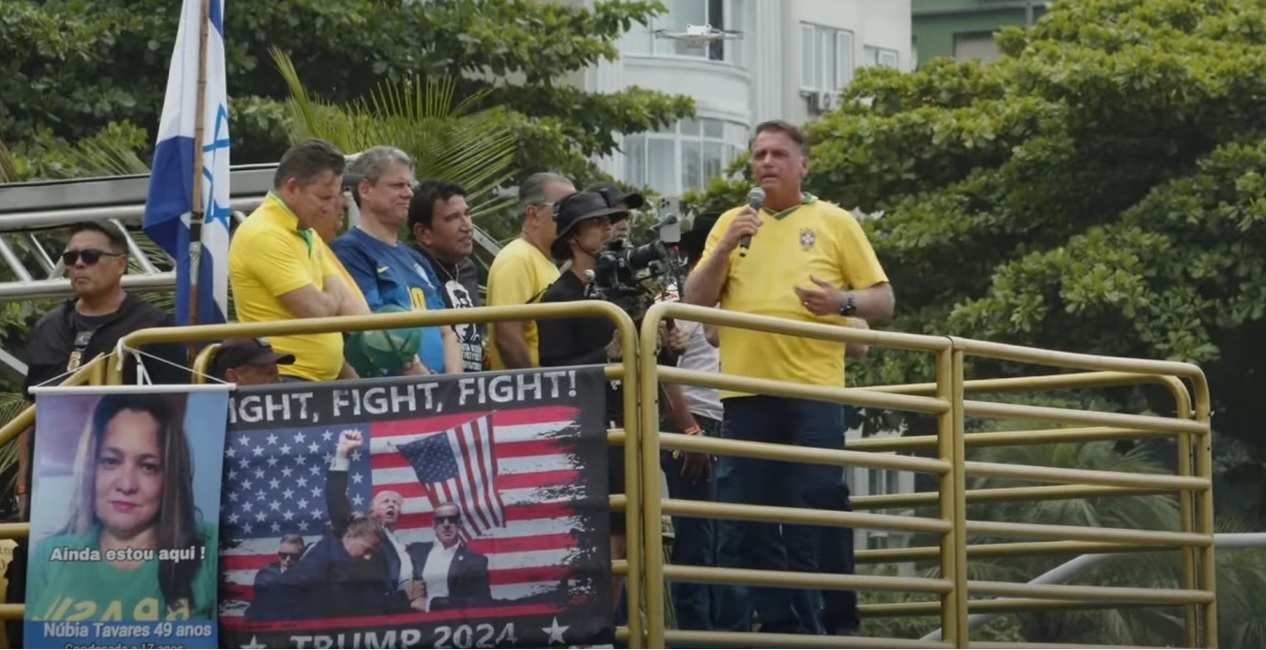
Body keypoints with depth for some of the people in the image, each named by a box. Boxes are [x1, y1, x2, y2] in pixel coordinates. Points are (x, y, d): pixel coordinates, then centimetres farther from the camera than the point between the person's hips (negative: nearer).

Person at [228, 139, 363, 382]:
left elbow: (344, 301, 11)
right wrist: (333, 299, 3)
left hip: (323, 381, 9)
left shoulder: (307, 234, 17)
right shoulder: (264, 236, -14)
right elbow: (316, 310, -19)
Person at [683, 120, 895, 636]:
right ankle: (780, 625, 9)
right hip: (746, 392, 3)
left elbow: (883, 301, 6)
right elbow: (695, 302, 8)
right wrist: (725, 248, -7)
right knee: (745, 521, 2)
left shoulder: (835, 223, 7)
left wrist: (843, 301, -15)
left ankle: (830, 626, 2)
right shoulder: (731, 223, 13)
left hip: (813, 390, -3)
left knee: (816, 521, -4)